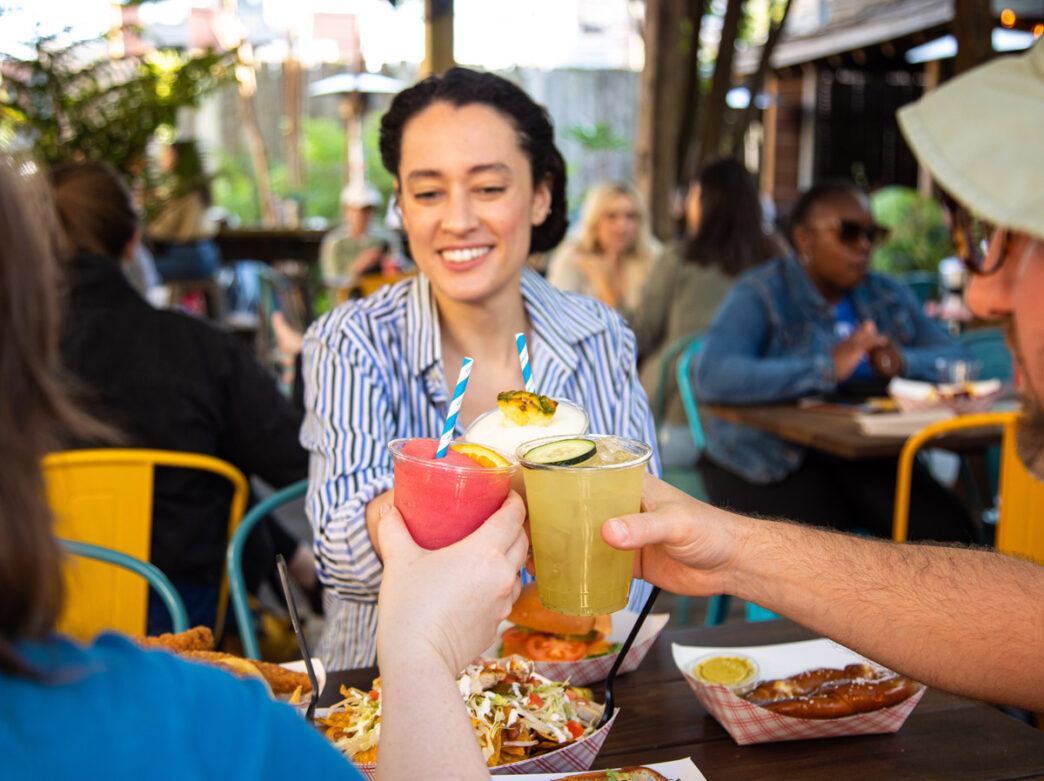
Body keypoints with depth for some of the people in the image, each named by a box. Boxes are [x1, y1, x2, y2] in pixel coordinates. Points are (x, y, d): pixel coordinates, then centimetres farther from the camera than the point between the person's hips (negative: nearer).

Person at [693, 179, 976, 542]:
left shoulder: (888, 296, 13)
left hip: (869, 456, 5)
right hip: (773, 464, -5)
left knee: (952, 533, -15)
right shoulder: (760, 295, -7)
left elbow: (954, 357, 9)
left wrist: (904, 363, -15)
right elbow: (711, 377, -24)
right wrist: (825, 369, -27)